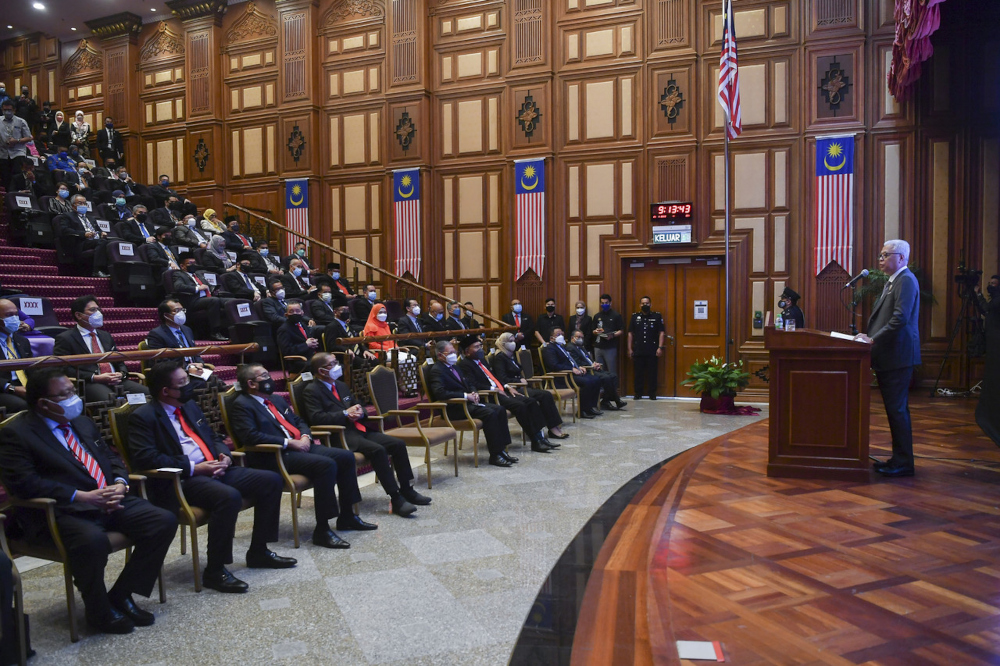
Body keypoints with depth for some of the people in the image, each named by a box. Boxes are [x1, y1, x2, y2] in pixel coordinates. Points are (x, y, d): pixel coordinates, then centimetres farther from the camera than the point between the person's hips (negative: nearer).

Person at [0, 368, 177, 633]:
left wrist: (119, 484, -1)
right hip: (65, 511, -7)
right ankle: (99, 611, -8)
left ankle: (122, 594, 2)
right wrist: (81, 496, -20)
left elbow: (112, 457, 23)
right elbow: (24, 482, -13)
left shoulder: (83, 423, 21)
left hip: (111, 500, 7)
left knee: (165, 521, -13)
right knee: (92, 540, -37)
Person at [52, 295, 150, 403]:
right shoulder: (64, 339, 7)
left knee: (148, 393, -22)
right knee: (110, 399, -40)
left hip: (117, 381, 6)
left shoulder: (105, 336, 27)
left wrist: (121, 373, 3)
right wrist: (94, 378, -13)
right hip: (90, 384, -6)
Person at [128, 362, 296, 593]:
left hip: (215, 470, 9)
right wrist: (193, 468, -19)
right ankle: (214, 571, -18)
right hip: (181, 480, -8)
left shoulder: (190, 406, 19)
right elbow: (145, 458, -17)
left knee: (271, 481, -3)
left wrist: (224, 456, 2)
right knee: (229, 497, -35)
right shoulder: (143, 417, -5)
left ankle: (258, 552, 9)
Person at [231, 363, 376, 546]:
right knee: (326, 465, -29)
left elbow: (299, 421, 25)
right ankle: (322, 530, -23)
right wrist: (289, 443, -19)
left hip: (300, 446, 9)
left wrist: (305, 437, 1)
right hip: (276, 456, -9)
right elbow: (250, 436, -19)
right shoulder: (242, 405, -5)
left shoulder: (276, 399, 22)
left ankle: (347, 516, 9)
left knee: (346, 457, -4)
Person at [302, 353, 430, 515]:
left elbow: (358, 407, 28)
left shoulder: (341, 386, 22)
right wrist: (345, 413, -14)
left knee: (398, 444, -7)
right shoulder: (311, 391, -3)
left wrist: (359, 412, 2)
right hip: (340, 435, -8)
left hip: (360, 429, 8)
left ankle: (406, 490, 3)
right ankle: (395, 499, -26)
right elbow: (316, 418, -17)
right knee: (378, 450, -31)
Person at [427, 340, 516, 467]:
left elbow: (468, 384, 29)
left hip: (467, 402, 10)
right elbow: (440, 393, -25)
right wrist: (465, 395, -21)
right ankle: (495, 455, -21)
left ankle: (501, 449, -5)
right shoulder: (436, 370, -10)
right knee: (490, 413, -27)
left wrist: (473, 393, 5)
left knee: (500, 409, -7)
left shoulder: (454, 367, 20)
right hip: (454, 408, -10)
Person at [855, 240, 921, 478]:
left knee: (897, 409, -6)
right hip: (888, 356, 10)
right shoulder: (893, 281, 19)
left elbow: (901, 318, -22)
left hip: (898, 355, -10)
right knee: (894, 409, 14)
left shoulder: (906, 280, -12)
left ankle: (903, 463, 2)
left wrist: (874, 339, -19)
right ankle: (899, 458, 22)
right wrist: (870, 336, 9)